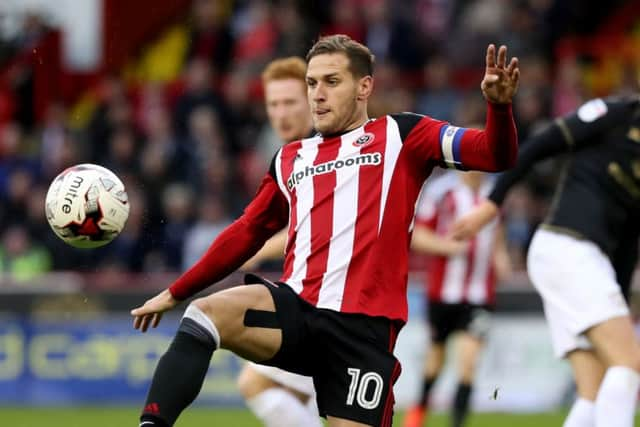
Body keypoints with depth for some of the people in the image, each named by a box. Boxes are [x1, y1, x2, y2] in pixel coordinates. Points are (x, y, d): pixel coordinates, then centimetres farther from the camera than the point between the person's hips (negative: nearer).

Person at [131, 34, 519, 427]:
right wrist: (175, 293, 34)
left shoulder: (399, 135, 9)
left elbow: (496, 154, -1)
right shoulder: (291, 158, 22)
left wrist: (499, 105, -23)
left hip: (363, 324, -3)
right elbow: (247, 233, 33)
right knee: (204, 316, -25)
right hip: (296, 309, 3)